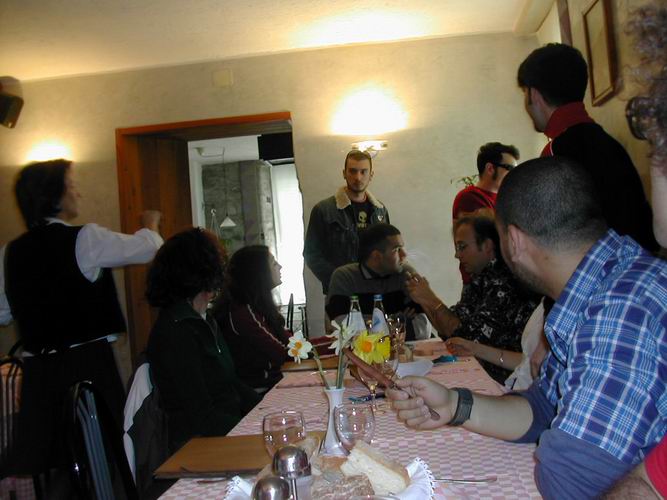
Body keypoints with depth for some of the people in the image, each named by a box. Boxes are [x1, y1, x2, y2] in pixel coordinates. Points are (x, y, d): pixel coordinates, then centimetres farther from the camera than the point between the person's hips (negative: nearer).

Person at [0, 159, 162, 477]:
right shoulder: (84, 239, -11)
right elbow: (148, 248, -2)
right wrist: (150, 224, 19)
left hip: (38, 368, 5)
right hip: (87, 362, -5)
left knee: (48, 454, 11)